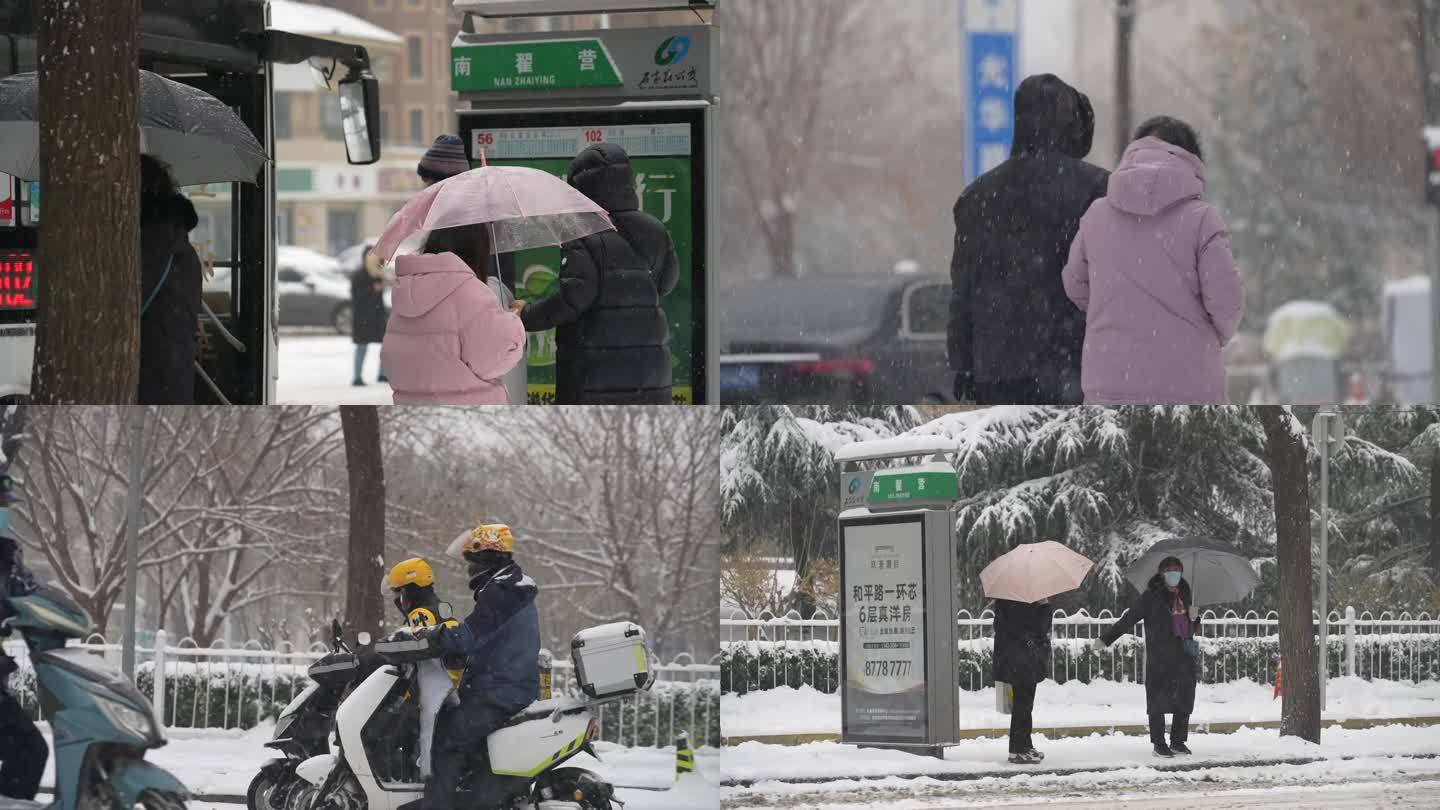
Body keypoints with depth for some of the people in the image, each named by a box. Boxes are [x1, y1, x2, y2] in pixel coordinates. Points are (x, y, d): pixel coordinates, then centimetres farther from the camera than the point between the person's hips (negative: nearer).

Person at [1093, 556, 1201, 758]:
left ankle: (1178, 741, 17)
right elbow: (1127, 620, -4)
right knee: (1158, 700, -3)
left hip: (1184, 657, 5)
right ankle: (1159, 743, 4)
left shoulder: (1184, 594, 14)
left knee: (1185, 700, 6)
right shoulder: (1151, 596, -3)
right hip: (1159, 659, -5)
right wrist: (1105, 639, -12)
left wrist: (1193, 619, 0)